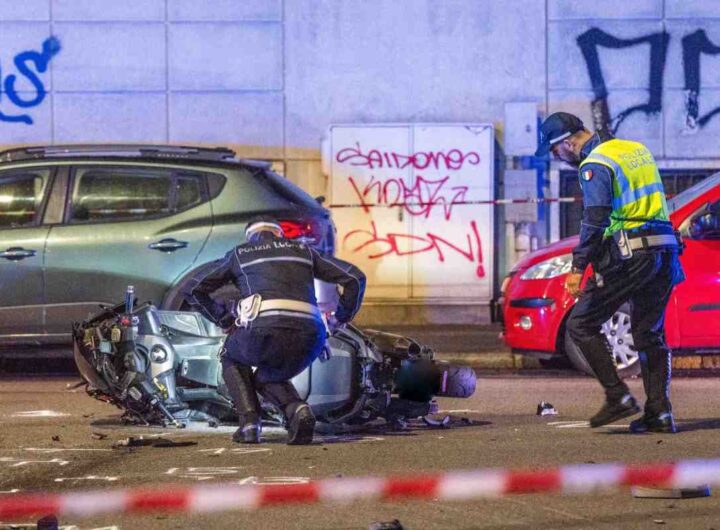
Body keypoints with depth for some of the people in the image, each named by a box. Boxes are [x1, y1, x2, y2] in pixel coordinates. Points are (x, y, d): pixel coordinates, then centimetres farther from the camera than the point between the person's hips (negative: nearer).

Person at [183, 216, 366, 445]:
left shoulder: (238, 254, 26)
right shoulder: (303, 251, 31)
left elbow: (193, 290, 27)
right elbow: (355, 277, 24)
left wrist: (224, 318, 36)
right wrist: (344, 315, 38)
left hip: (264, 330, -3)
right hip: (309, 340, 3)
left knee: (232, 359, 33)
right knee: (266, 380, 32)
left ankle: (249, 422, 11)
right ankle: (298, 410, -1)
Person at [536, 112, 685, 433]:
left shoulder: (595, 165, -8)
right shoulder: (636, 150, 19)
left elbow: (595, 220, -19)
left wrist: (578, 268, -21)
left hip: (628, 258, -8)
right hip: (665, 251, 8)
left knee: (581, 325, 1)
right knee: (649, 335, 14)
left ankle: (618, 397, -5)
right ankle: (659, 413, 7)